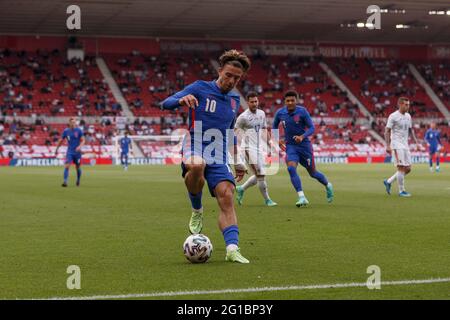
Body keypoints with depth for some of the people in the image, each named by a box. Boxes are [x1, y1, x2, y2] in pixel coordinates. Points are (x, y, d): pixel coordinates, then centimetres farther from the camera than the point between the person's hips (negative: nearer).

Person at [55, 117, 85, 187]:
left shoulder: (79, 130, -4)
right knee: (66, 166, -16)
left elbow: (83, 140, -5)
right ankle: (65, 182, -20)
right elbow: (61, 140, 12)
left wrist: (80, 146, -24)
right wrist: (56, 149, 15)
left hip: (77, 152, 0)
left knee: (78, 167, 11)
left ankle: (78, 181, 32)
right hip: (69, 152, 0)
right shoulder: (66, 131, 1)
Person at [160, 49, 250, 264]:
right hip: (195, 148, -5)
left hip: (219, 157, 5)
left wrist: (237, 161, 26)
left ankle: (232, 248, -21)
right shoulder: (200, 88, -1)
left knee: (227, 198, -16)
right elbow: (165, 104, -8)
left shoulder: (234, 99, 17)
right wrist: (181, 100, -31)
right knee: (196, 165, -40)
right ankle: (196, 210, -14)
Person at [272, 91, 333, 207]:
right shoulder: (280, 113, -3)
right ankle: (302, 197, -23)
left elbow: (311, 128, -13)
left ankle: (328, 186, 41)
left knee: (312, 172, 9)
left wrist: (302, 137, -30)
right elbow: (274, 126, 15)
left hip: (304, 145, -2)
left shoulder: (302, 111, -13)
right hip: (290, 146, 2)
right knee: (291, 168, -23)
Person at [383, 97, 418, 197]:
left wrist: (415, 140, 9)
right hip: (397, 145, -7)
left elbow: (410, 129, 22)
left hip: (405, 145, 8)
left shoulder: (408, 116, 12)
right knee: (402, 168, -10)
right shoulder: (393, 116, -10)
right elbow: (387, 131, -10)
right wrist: (388, 146, -17)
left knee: (408, 169, 5)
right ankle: (401, 191, -1)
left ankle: (388, 182, 18)